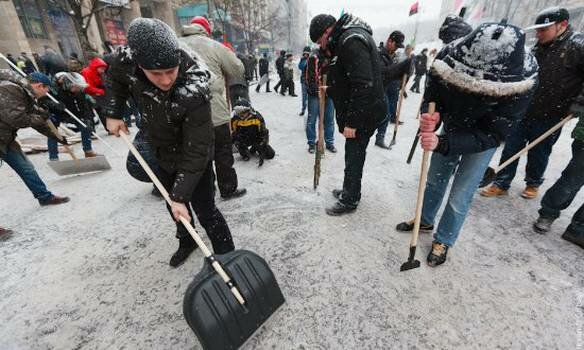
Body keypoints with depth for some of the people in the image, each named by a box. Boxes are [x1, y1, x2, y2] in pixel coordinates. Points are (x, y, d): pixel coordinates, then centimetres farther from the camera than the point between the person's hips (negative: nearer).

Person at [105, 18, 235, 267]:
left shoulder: (194, 93, -36)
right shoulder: (127, 59, -19)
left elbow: (196, 151, -32)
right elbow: (114, 79, 7)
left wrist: (181, 195, -31)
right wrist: (113, 113, -2)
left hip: (193, 159, -6)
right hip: (163, 154, 6)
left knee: (205, 211, -1)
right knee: (173, 205, 22)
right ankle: (187, 241, 47)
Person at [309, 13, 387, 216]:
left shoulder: (352, 41, -18)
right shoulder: (345, 39, 15)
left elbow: (363, 85, -26)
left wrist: (351, 121, -24)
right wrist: (330, 90, 11)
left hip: (363, 115, -10)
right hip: (359, 112, 10)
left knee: (354, 157, 1)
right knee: (353, 155, 18)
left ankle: (349, 201, 17)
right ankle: (349, 191, 34)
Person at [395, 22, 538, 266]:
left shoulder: (520, 83, -36)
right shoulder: (449, 59, -30)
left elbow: (491, 135, -32)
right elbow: (431, 98, -19)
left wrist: (442, 143, -46)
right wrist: (429, 119, -43)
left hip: (484, 139, -3)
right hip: (452, 127, 4)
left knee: (459, 198, 0)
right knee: (435, 180, 16)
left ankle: (443, 241, 26)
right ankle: (425, 221, 41)